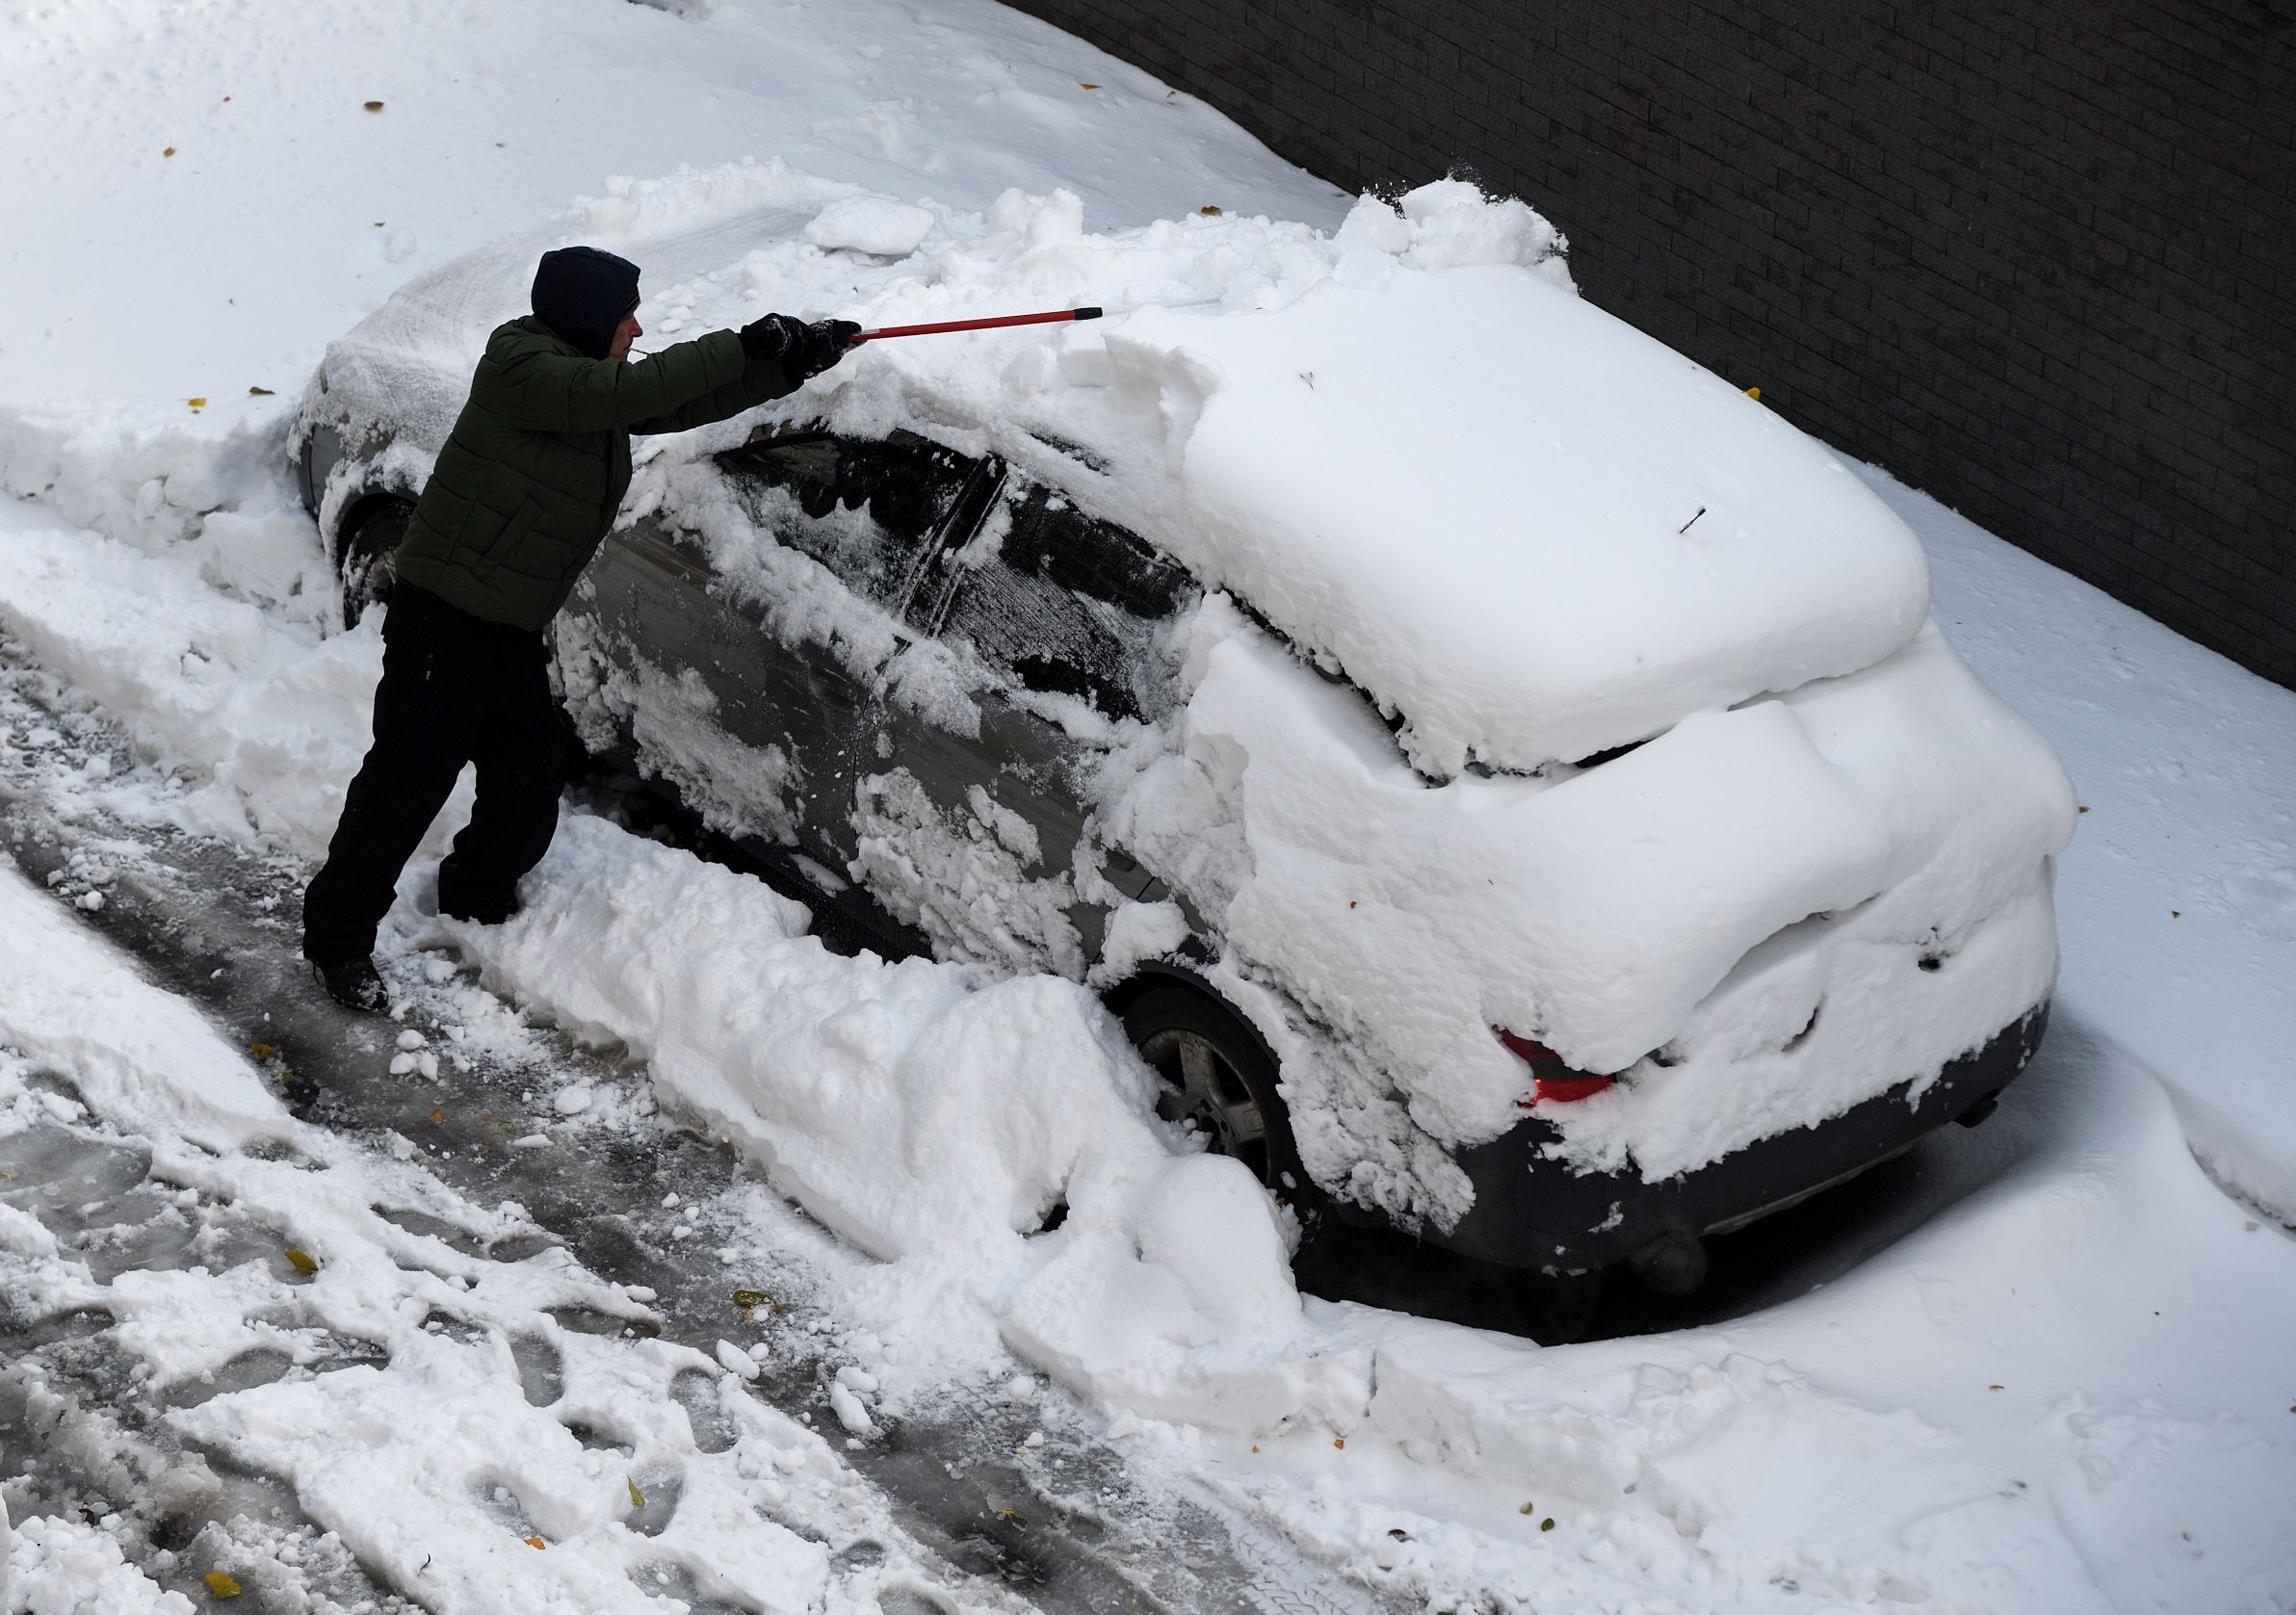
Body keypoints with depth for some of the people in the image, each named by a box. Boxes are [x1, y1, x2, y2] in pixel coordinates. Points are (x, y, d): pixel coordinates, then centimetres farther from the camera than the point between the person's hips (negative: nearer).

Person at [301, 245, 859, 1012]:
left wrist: (792, 363, 7)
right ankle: (338, 939, 2)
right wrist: (740, 347, -23)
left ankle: (477, 903, 35)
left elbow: (683, 404, 16)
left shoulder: (588, 375, 12)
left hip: (512, 623, 9)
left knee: (532, 765, 14)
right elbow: (624, 394, -28)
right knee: (410, 775, -7)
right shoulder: (523, 365, -16)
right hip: (446, 610, -9)